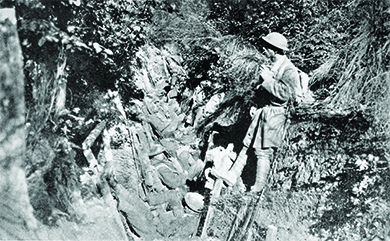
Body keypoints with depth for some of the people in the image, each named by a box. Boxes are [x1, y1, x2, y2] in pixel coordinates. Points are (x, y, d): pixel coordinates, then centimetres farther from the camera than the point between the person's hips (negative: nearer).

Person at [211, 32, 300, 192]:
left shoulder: (289, 70, -14)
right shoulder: (274, 66, 15)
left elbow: (286, 93, -26)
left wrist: (268, 79, -20)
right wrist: (256, 106, 16)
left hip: (274, 116, -9)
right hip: (263, 112, 9)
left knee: (264, 152, -3)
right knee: (248, 145, 10)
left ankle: (258, 188, 8)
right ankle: (232, 176, 16)